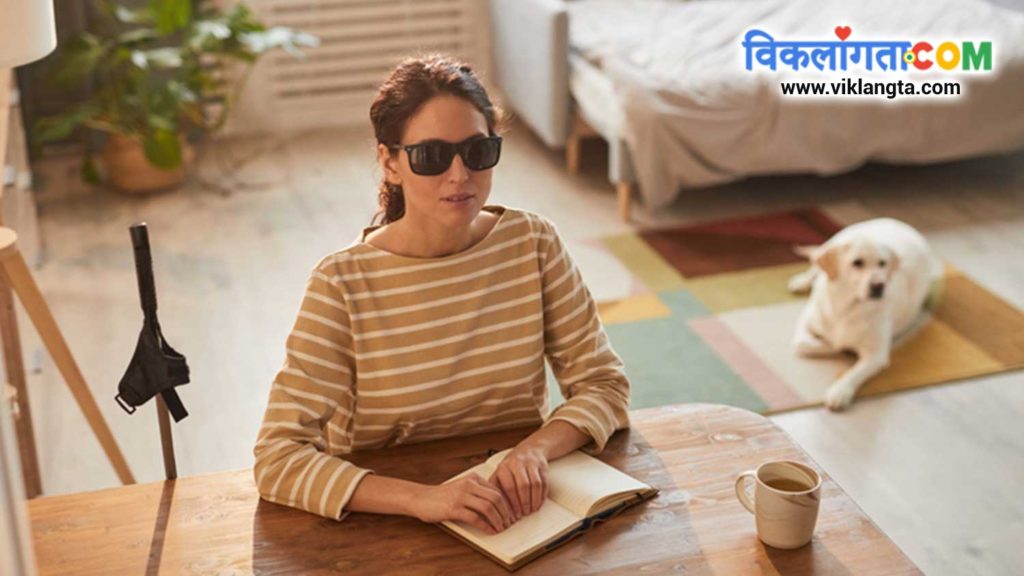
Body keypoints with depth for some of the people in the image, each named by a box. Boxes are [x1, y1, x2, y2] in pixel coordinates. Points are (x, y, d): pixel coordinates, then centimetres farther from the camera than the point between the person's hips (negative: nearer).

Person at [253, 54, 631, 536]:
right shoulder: (342, 285, -13)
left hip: (517, 511, 2)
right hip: (391, 530, -1)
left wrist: (536, 449, -19)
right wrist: (423, 499, -29)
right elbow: (278, 458, -17)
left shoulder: (532, 243, -3)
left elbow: (603, 383, 0)